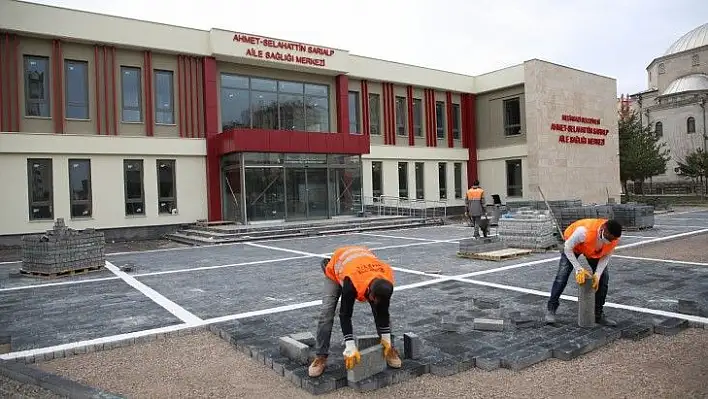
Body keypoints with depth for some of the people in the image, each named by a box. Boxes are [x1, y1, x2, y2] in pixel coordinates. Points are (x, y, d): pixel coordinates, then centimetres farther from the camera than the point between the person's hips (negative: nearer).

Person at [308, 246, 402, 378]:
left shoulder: (386, 282, -33)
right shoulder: (351, 282, -47)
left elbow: (383, 312, -16)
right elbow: (345, 314, -39)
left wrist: (386, 339, -10)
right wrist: (351, 349, -39)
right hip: (336, 267, -3)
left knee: (380, 309, -7)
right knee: (327, 311, -16)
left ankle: (389, 348, 10)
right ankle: (321, 357, -6)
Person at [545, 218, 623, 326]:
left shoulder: (614, 238, -29)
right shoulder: (584, 231, -45)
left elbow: (606, 256, -13)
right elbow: (568, 248, -30)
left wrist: (597, 275, -24)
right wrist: (579, 269, -32)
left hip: (595, 251, 4)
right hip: (573, 246, -4)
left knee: (603, 278, -4)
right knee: (562, 276, -14)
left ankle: (598, 314, 8)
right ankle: (551, 309, -2)